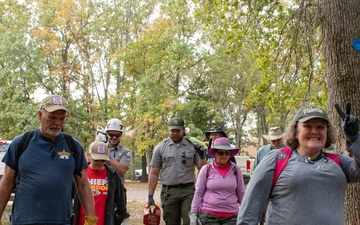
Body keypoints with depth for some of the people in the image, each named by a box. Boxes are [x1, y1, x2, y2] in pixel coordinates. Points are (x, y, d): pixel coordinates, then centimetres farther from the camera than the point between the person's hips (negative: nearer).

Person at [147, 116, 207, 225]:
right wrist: (150, 196, 2)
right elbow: (154, 173, 5)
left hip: (188, 190, -1)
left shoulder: (192, 146, 4)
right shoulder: (160, 147, 5)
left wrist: (201, 155, -13)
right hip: (169, 192, 1)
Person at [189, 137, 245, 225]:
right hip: (208, 215, -1)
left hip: (231, 217, 1)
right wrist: (193, 213, -3)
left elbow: (241, 194, 9)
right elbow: (198, 193, 2)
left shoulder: (236, 170, 3)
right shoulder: (206, 169, -2)